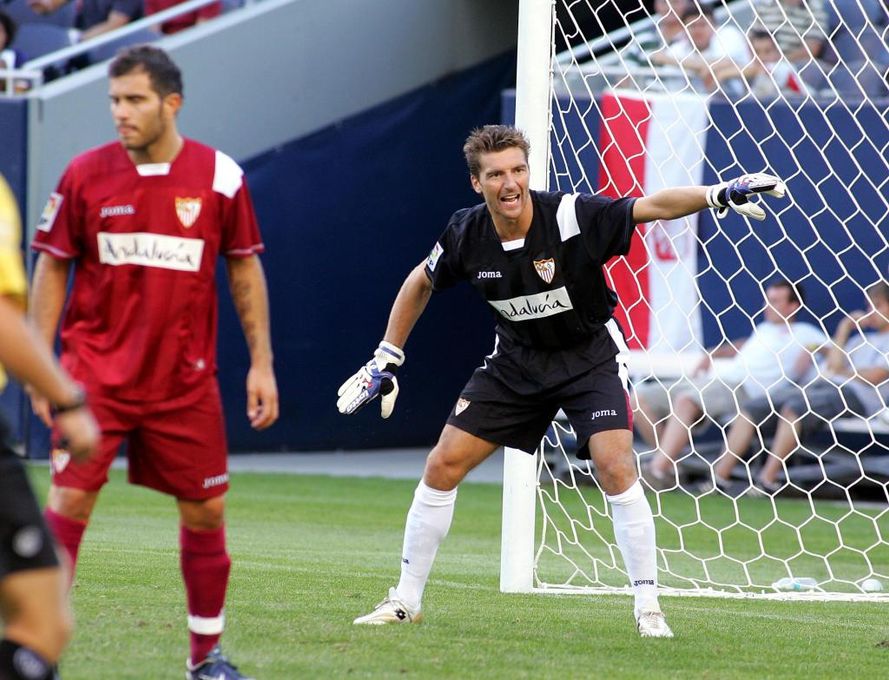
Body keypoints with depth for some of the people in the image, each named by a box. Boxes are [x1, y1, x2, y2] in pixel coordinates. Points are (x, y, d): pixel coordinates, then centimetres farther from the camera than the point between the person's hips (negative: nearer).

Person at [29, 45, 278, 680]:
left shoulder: (219, 176, -3)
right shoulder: (85, 175, -4)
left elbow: (245, 270, 6)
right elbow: (53, 268, 4)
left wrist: (261, 363, 3)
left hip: (185, 381, 1)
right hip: (95, 371, -1)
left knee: (205, 510, 6)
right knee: (70, 499, -10)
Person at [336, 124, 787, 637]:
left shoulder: (572, 217, -26)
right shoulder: (467, 235, -14)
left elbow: (650, 207, -34)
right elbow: (421, 284, 6)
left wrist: (719, 194, -51)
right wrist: (386, 360, 8)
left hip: (590, 354, -4)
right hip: (518, 359, 4)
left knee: (616, 468, -23)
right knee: (443, 466, -1)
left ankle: (649, 608, -13)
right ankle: (406, 600, 13)